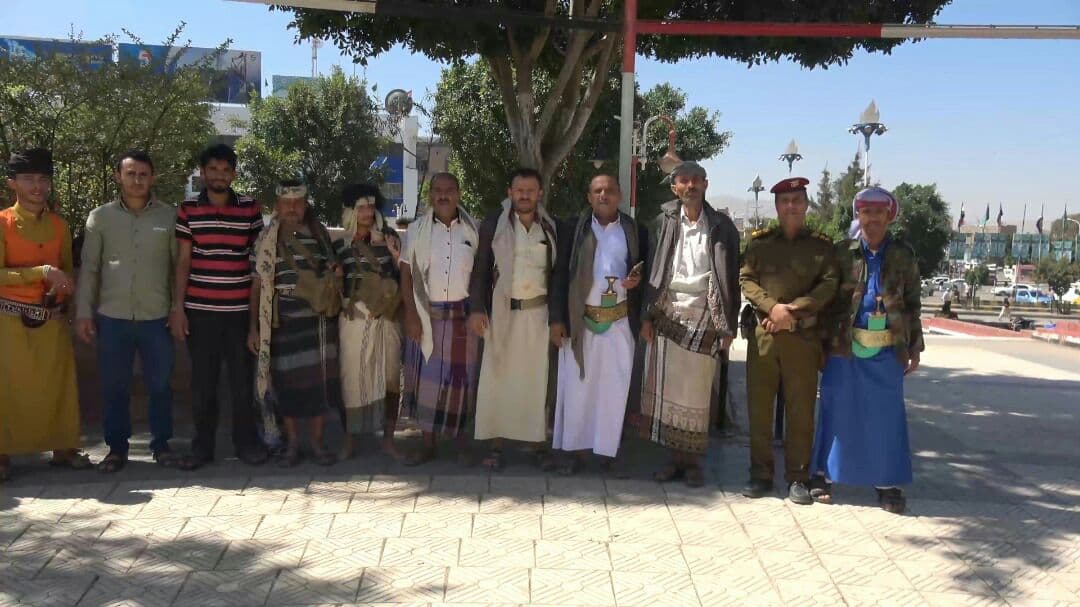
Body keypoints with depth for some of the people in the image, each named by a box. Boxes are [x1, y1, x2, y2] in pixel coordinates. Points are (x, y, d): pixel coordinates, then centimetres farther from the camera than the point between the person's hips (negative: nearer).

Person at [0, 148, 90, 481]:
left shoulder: (59, 226, 9)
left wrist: (61, 288, -3)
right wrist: (41, 272, -21)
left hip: (52, 320, 4)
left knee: (59, 385, 7)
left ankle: (63, 448, 18)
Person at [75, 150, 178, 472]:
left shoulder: (169, 216, 3)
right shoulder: (100, 217, 5)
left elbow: (179, 264, 4)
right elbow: (89, 268, 6)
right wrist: (83, 312, 1)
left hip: (156, 317, -1)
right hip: (112, 317, 1)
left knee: (160, 384, 7)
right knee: (114, 386, 8)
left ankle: (161, 444, 22)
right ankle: (116, 447, 21)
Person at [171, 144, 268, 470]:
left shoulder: (250, 208, 3)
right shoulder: (188, 209, 4)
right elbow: (183, 260, 5)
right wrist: (177, 307, 0)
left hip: (240, 309, 0)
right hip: (199, 309, 0)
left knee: (242, 378, 6)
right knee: (203, 380, 7)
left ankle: (246, 441, 19)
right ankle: (202, 445, 18)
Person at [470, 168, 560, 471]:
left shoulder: (552, 228, 4)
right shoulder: (493, 224, -2)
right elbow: (480, 269, -1)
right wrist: (477, 308, -9)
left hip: (538, 313, 1)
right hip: (501, 310, -1)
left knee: (536, 378, 5)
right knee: (498, 376, 2)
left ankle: (538, 442, 13)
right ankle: (496, 443, 9)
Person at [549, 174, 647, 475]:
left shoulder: (635, 231, 6)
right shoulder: (574, 229, 3)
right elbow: (560, 274, 1)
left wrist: (637, 279, -11)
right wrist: (557, 318, -5)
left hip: (620, 321, 1)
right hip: (580, 319, 0)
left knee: (614, 388, 4)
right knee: (576, 386, 2)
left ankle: (608, 449, 14)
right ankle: (575, 450, 10)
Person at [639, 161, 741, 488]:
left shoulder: (722, 226, 3)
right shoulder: (663, 222, 7)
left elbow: (731, 278, 2)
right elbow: (651, 271, 7)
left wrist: (729, 326, -2)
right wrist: (647, 316, 1)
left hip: (704, 317, -1)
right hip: (668, 314, 2)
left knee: (697, 391, 1)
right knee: (666, 388, 2)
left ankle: (692, 461, 12)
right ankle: (676, 457, 13)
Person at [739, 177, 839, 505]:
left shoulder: (821, 245, 7)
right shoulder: (760, 241, 9)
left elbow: (829, 284, -4)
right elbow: (746, 279, 2)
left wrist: (793, 310, -14)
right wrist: (772, 307, -14)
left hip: (803, 336, -1)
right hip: (763, 333, 1)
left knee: (801, 410, 3)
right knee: (759, 407, 5)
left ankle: (797, 478, 13)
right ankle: (760, 474, 15)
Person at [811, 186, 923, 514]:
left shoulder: (904, 255, 6)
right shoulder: (842, 252, 3)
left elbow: (912, 304, 9)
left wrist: (915, 347, 5)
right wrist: (822, 343, -6)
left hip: (887, 350, 1)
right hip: (844, 347, -1)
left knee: (886, 416, 5)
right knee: (837, 413, 6)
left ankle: (888, 483, 15)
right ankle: (824, 476, 17)